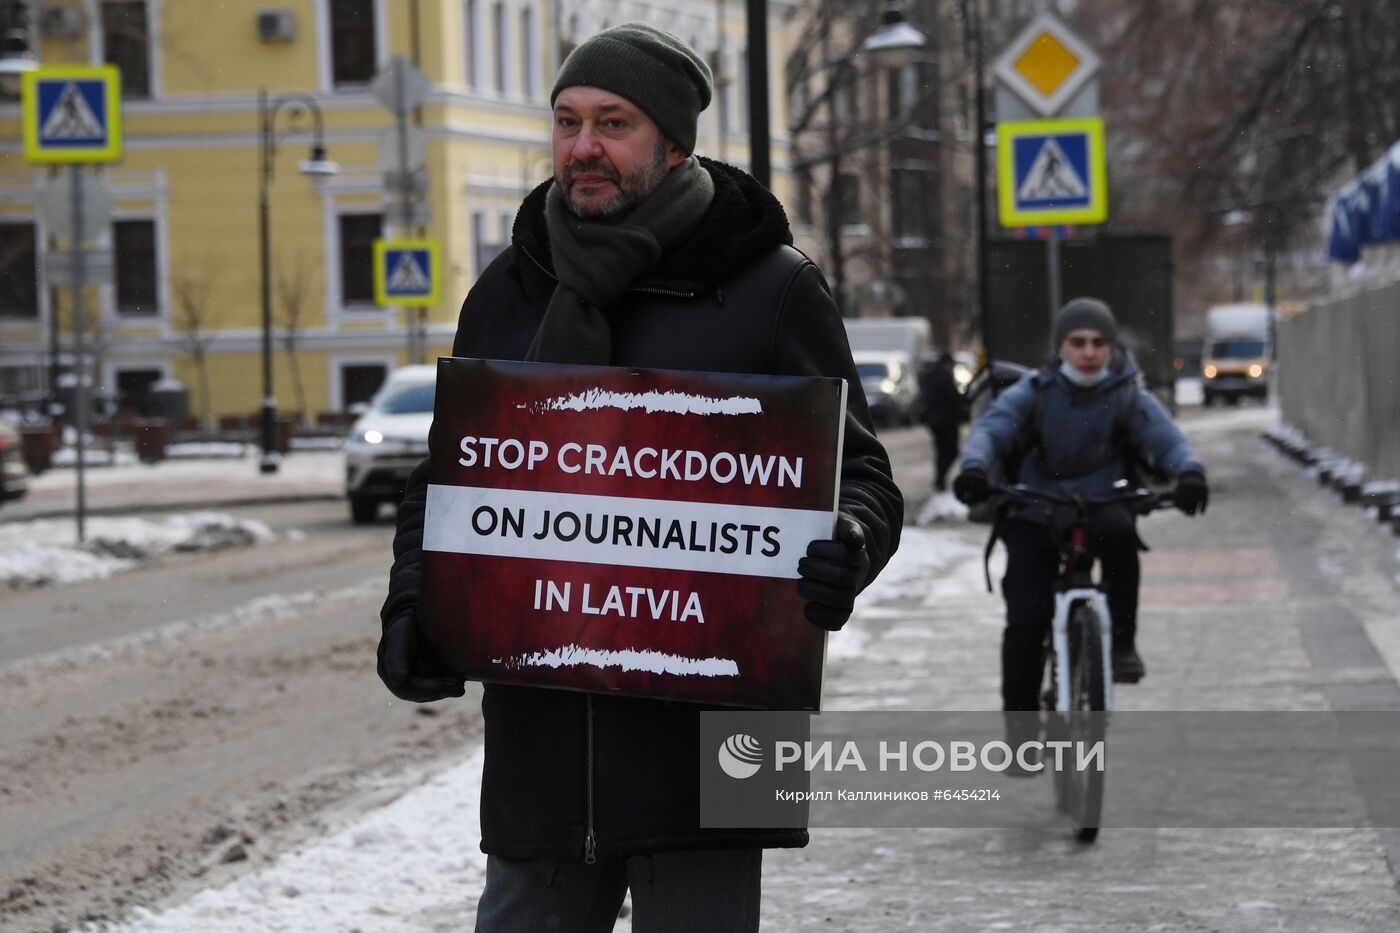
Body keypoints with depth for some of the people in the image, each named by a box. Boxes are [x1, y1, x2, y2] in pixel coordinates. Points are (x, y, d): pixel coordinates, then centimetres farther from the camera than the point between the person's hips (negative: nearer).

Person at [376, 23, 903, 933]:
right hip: (539, 739, 4)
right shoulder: (511, 291, 13)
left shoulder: (771, 286, 1)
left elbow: (858, 473, 3)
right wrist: (413, 612, 1)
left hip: (700, 727, -4)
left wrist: (847, 549, -21)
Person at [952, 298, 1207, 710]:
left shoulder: (1129, 397, 1)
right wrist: (974, 468, -37)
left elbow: (1168, 440, -10)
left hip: (1100, 509, 0)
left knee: (1119, 532, -36)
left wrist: (1189, 473, -33)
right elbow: (992, 429, -14)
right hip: (1035, 517, 0)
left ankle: (1122, 641, -18)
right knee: (1025, 619, -15)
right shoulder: (1032, 393, -1)